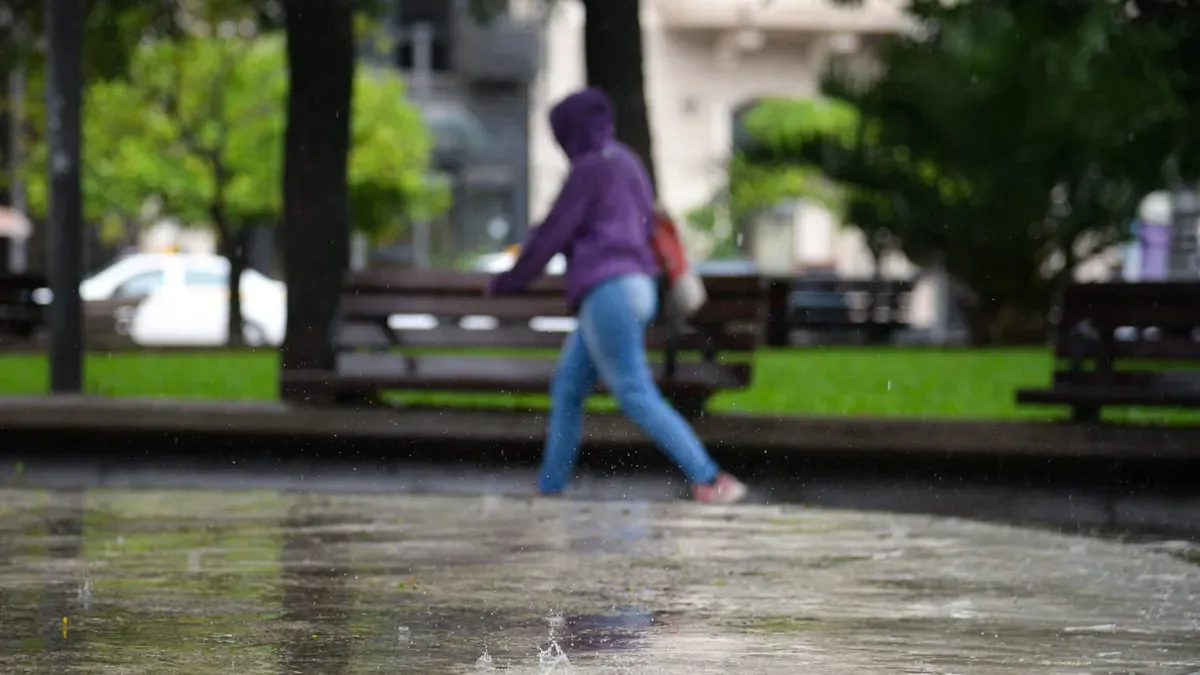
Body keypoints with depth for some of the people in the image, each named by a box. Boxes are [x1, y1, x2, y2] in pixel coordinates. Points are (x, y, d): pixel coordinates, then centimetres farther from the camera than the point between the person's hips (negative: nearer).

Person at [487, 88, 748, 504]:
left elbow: (552, 234, -6)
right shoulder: (629, 165, 20)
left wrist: (506, 281, 6)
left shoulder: (588, 169, -6)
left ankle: (710, 481, -23)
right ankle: (549, 490, 9)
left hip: (606, 291, -10)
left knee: (636, 395, -14)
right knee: (567, 389, 11)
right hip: (638, 286, 10)